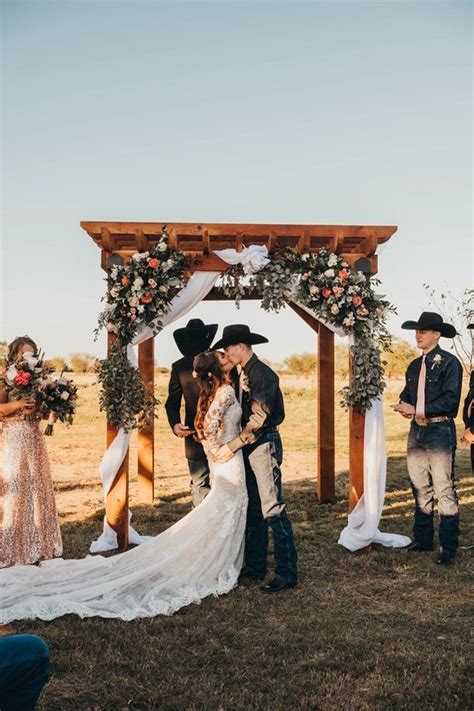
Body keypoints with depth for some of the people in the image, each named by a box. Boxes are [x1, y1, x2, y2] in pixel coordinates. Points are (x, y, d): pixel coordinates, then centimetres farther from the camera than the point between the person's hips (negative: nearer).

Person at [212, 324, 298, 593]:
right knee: (253, 509, 14)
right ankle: (255, 566, 24)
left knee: (273, 509, -9)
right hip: (250, 447, 10)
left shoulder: (262, 374, -14)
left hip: (265, 445, -10)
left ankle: (287, 573, -3)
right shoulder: (245, 374, 15)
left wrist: (232, 446, -20)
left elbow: (259, 418, -21)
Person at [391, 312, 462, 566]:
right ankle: (422, 539, 25)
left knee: (444, 490, -3)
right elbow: (407, 394, 18)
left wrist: (418, 410, -16)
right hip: (417, 431, 7)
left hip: (440, 431, -7)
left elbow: (450, 400, -16)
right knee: (420, 488, 14)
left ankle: (448, 547, 5)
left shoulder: (449, 362, -8)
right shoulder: (414, 365, 14)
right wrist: (405, 406, -5)